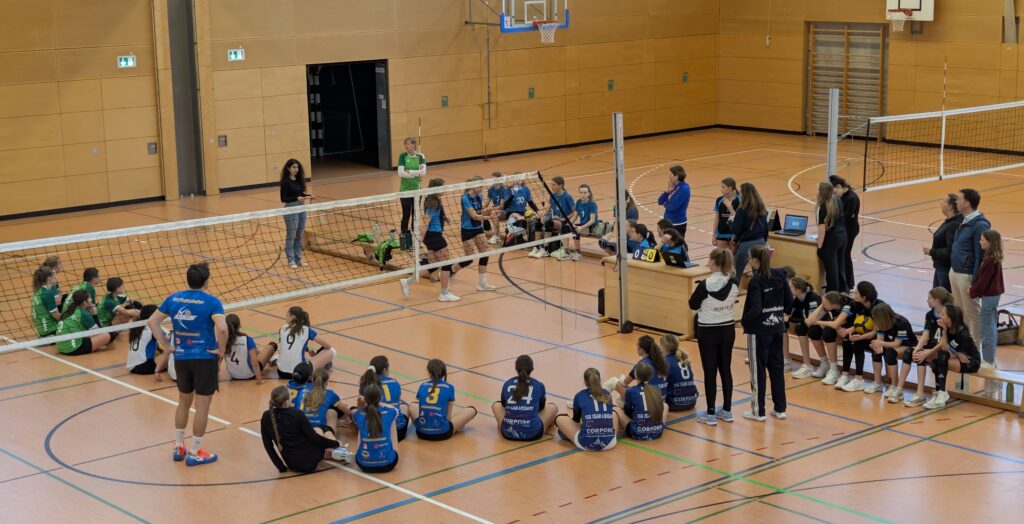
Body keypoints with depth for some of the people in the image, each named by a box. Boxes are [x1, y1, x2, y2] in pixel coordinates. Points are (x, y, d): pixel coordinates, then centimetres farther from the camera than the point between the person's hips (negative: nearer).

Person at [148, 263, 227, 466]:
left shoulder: (173, 299, 2)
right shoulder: (210, 302, -14)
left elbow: (152, 322, 3)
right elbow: (222, 328, -27)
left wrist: (166, 345, 7)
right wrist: (221, 350, -11)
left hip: (181, 358, 5)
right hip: (205, 358, -5)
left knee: (183, 403, 21)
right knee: (202, 407, 5)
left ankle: (179, 448, 30)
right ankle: (195, 453, 11)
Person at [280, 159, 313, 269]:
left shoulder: (299, 180, 7)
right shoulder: (285, 182, -12)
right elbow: (283, 199, -15)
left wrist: (307, 196, -5)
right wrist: (297, 198, -26)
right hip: (291, 210, -7)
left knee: (299, 236, 13)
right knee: (291, 236, 1)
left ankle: (298, 259, 21)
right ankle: (291, 260, 9)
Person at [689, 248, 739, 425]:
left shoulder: (705, 285, -21)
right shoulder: (734, 283, -6)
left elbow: (693, 305, -8)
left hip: (708, 331, -5)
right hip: (728, 329, 5)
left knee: (710, 372, 2)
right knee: (725, 369, 14)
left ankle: (710, 414, 7)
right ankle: (727, 411, 21)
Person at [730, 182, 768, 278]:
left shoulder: (742, 210, -15)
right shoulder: (762, 209, 5)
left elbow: (736, 230, -14)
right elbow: (765, 227, 13)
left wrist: (732, 227, 4)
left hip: (746, 244, -6)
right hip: (760, 242, 6)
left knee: (737, 274, 6)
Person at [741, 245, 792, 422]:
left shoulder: (756, 281, -18)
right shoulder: (780, 276, 0)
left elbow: (755, 309, -23)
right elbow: (789, 300, 5)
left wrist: (745, 321, -7)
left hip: (759, 330, -6)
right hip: (777, 328, 6)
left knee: (758, 370, 4)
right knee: (777, 367, 14)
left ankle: (758, 411, 11)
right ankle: (780, 408, 20)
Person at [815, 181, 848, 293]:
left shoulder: (824, 207, -18)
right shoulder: (838, 202, 3)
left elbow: (822, 229, -19)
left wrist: (819, 246, -16)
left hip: (831, 239, -7)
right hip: (842, 236, 8)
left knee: (831, 268, 2)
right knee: (840, 265, 19)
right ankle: (843, 290, 27)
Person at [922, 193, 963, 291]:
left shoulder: (954, 225, -23)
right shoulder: (948, 221, 7)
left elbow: (950, 252, -24)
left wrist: (932, 252, -16)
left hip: (947, 269, -10)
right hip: (940, 267, 10)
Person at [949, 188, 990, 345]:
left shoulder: (980, 225, -19)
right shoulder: (965, 221, 8)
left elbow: (981, 256, -19)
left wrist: (974, 283, -19)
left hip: (967, 275, -9)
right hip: (954, 272, 9)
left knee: (972, 314, 3)